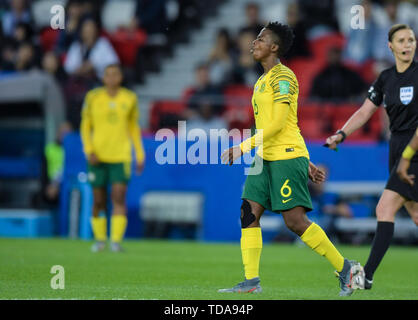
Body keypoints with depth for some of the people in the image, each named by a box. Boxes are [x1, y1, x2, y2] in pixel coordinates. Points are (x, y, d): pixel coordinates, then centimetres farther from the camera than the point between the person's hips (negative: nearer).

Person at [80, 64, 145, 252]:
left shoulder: (130, 99, 6)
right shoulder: (93, 97, 3)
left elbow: (134, 128, 15)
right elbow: (85, 126, 8)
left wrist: (140, 155, 12)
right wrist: (89, 150, -5)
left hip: (121, 156, 0)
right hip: (98, 156, 0)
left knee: (119, 197, -12)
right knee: (98, 200, 5)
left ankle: (116, 241, -14)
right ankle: (99, 240, 20)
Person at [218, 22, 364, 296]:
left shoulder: (282, 77, -10)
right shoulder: (263, 81, 20)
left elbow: (278, 123, -18)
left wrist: (243, 147, -20)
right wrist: (305, 162, 25)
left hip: (287, 157, -9)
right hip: (265, 159, 9)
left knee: (295, 221, -11)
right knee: (249, 214, -2)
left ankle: (345, 268, 0)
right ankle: (251, 281, -3)